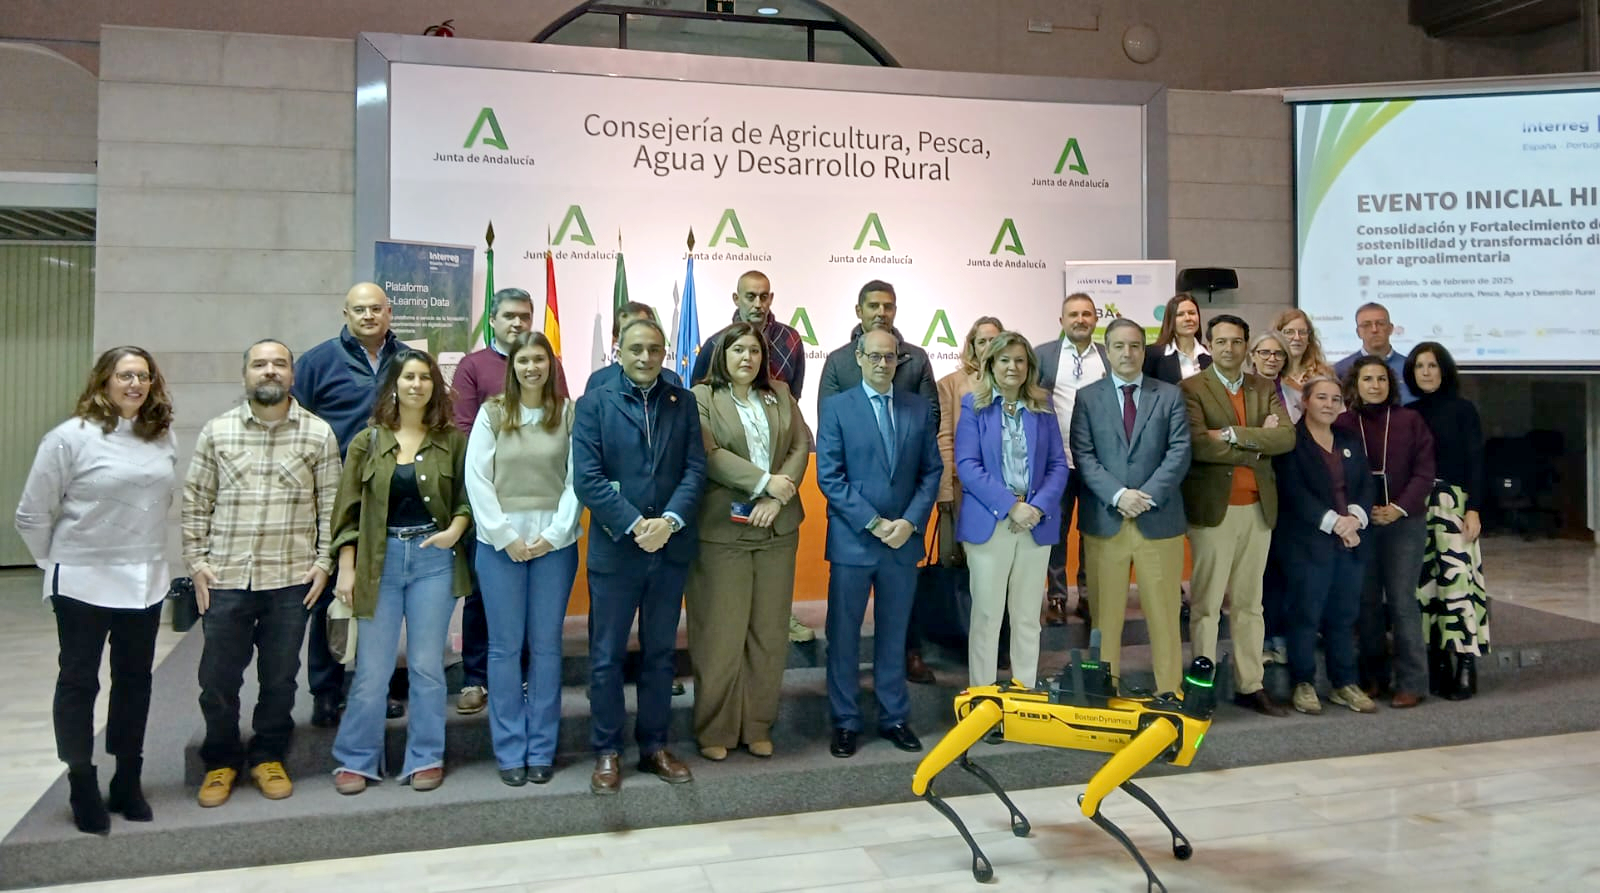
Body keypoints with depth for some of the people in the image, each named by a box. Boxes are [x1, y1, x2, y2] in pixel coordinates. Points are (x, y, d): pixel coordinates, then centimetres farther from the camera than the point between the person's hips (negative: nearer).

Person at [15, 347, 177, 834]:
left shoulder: (163, 437, 2)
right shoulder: (70, 437, -10)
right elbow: (32, 515, -5)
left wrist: (146, 552, 8)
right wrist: (58, 563, 3)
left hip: (146, 581, 5)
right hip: (84, 583, -4)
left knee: (135, 681, 13)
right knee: (78, 682, 7)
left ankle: (127, 783, 26)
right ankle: (83, 790, 19)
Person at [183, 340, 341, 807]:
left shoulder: (318, 433, 0)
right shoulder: (217, 431, 4)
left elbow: (330, 504, 2)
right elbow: (196, 501, 8)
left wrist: (323, 562, -2)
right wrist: (196, 560, 2)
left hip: (291, 579, -1)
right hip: (225, 577, 1)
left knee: (280, 677, 9)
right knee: (218, 676, 8)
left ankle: (268, 757, 28)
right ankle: (221, 760, 28)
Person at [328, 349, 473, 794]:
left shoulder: (452, 440, 4)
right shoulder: (367, 441, 4)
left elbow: (467, 497, 6)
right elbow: (348, 510, 3)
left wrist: (455, 529, -14)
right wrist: (346, 568, -2)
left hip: (433, 558, 0)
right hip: (380, 559, 1)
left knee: (426, 665, 5)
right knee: (372, 669, 4)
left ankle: (426, 759, 18)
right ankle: (356, 760, 20)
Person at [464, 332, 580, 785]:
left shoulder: (568, 413, 2)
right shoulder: (491, 413, 3)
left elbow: (577, 479, -2)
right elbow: (476, 479, -1)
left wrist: (553, 534, -10)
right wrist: (506, 536, -8)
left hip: (555, 541, 0)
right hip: (500, 540, 0)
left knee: (546, 645, 6)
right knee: (505, 645, 4)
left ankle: (541, 750, 16)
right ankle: (509, 752, 14)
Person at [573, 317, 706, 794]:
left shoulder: (683, 402, 6)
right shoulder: (594, 403, -2)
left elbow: (695, 468, -1)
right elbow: (587, 477, -10)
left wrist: (670, 520, -17)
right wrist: (634, 525, -18)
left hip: (671, 547, 3)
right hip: (615, 547, -2)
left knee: (660, 652, 13)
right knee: (607, 656, 6)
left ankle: (655, 746, 25)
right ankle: (607, 752, 19)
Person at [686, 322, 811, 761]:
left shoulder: (780, 394, 13)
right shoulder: (702, 399, -1)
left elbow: (801, 447, 5)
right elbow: (709, 456, -12)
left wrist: (779, 498, -9)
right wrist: (764, 482, -17)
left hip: (778, 527, 5)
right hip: (722, 528, -4)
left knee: (770, 633, 9)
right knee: (721, 634, 0)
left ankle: (758, 726, 20)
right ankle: (714, 731, 14)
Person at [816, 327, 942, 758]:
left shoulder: (920, 407, 6)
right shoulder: (836, 407, -2)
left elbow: (932, 471, 5)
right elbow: (829, 476, -8)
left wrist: (910, 521, -9)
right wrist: (873, 523, -14)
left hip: (904, 539, 2)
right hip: (851, 540, -2)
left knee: (894, 633, 13)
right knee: (844, 634, 6)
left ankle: (894, 717, 25)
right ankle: (845, 721, 18)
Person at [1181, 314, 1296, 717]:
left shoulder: (1265, 388, 12)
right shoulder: (1192, 388, -3)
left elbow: (1286, 437, -3)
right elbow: (1198, 444, -18)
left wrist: (1234, 434, -14)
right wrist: (1256, 446, -10)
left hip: (1259, 507, 5)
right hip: (1213, 507, -5)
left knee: (1249, 602, 12)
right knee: (1206, 603, 0)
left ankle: (1250, 686, 19)